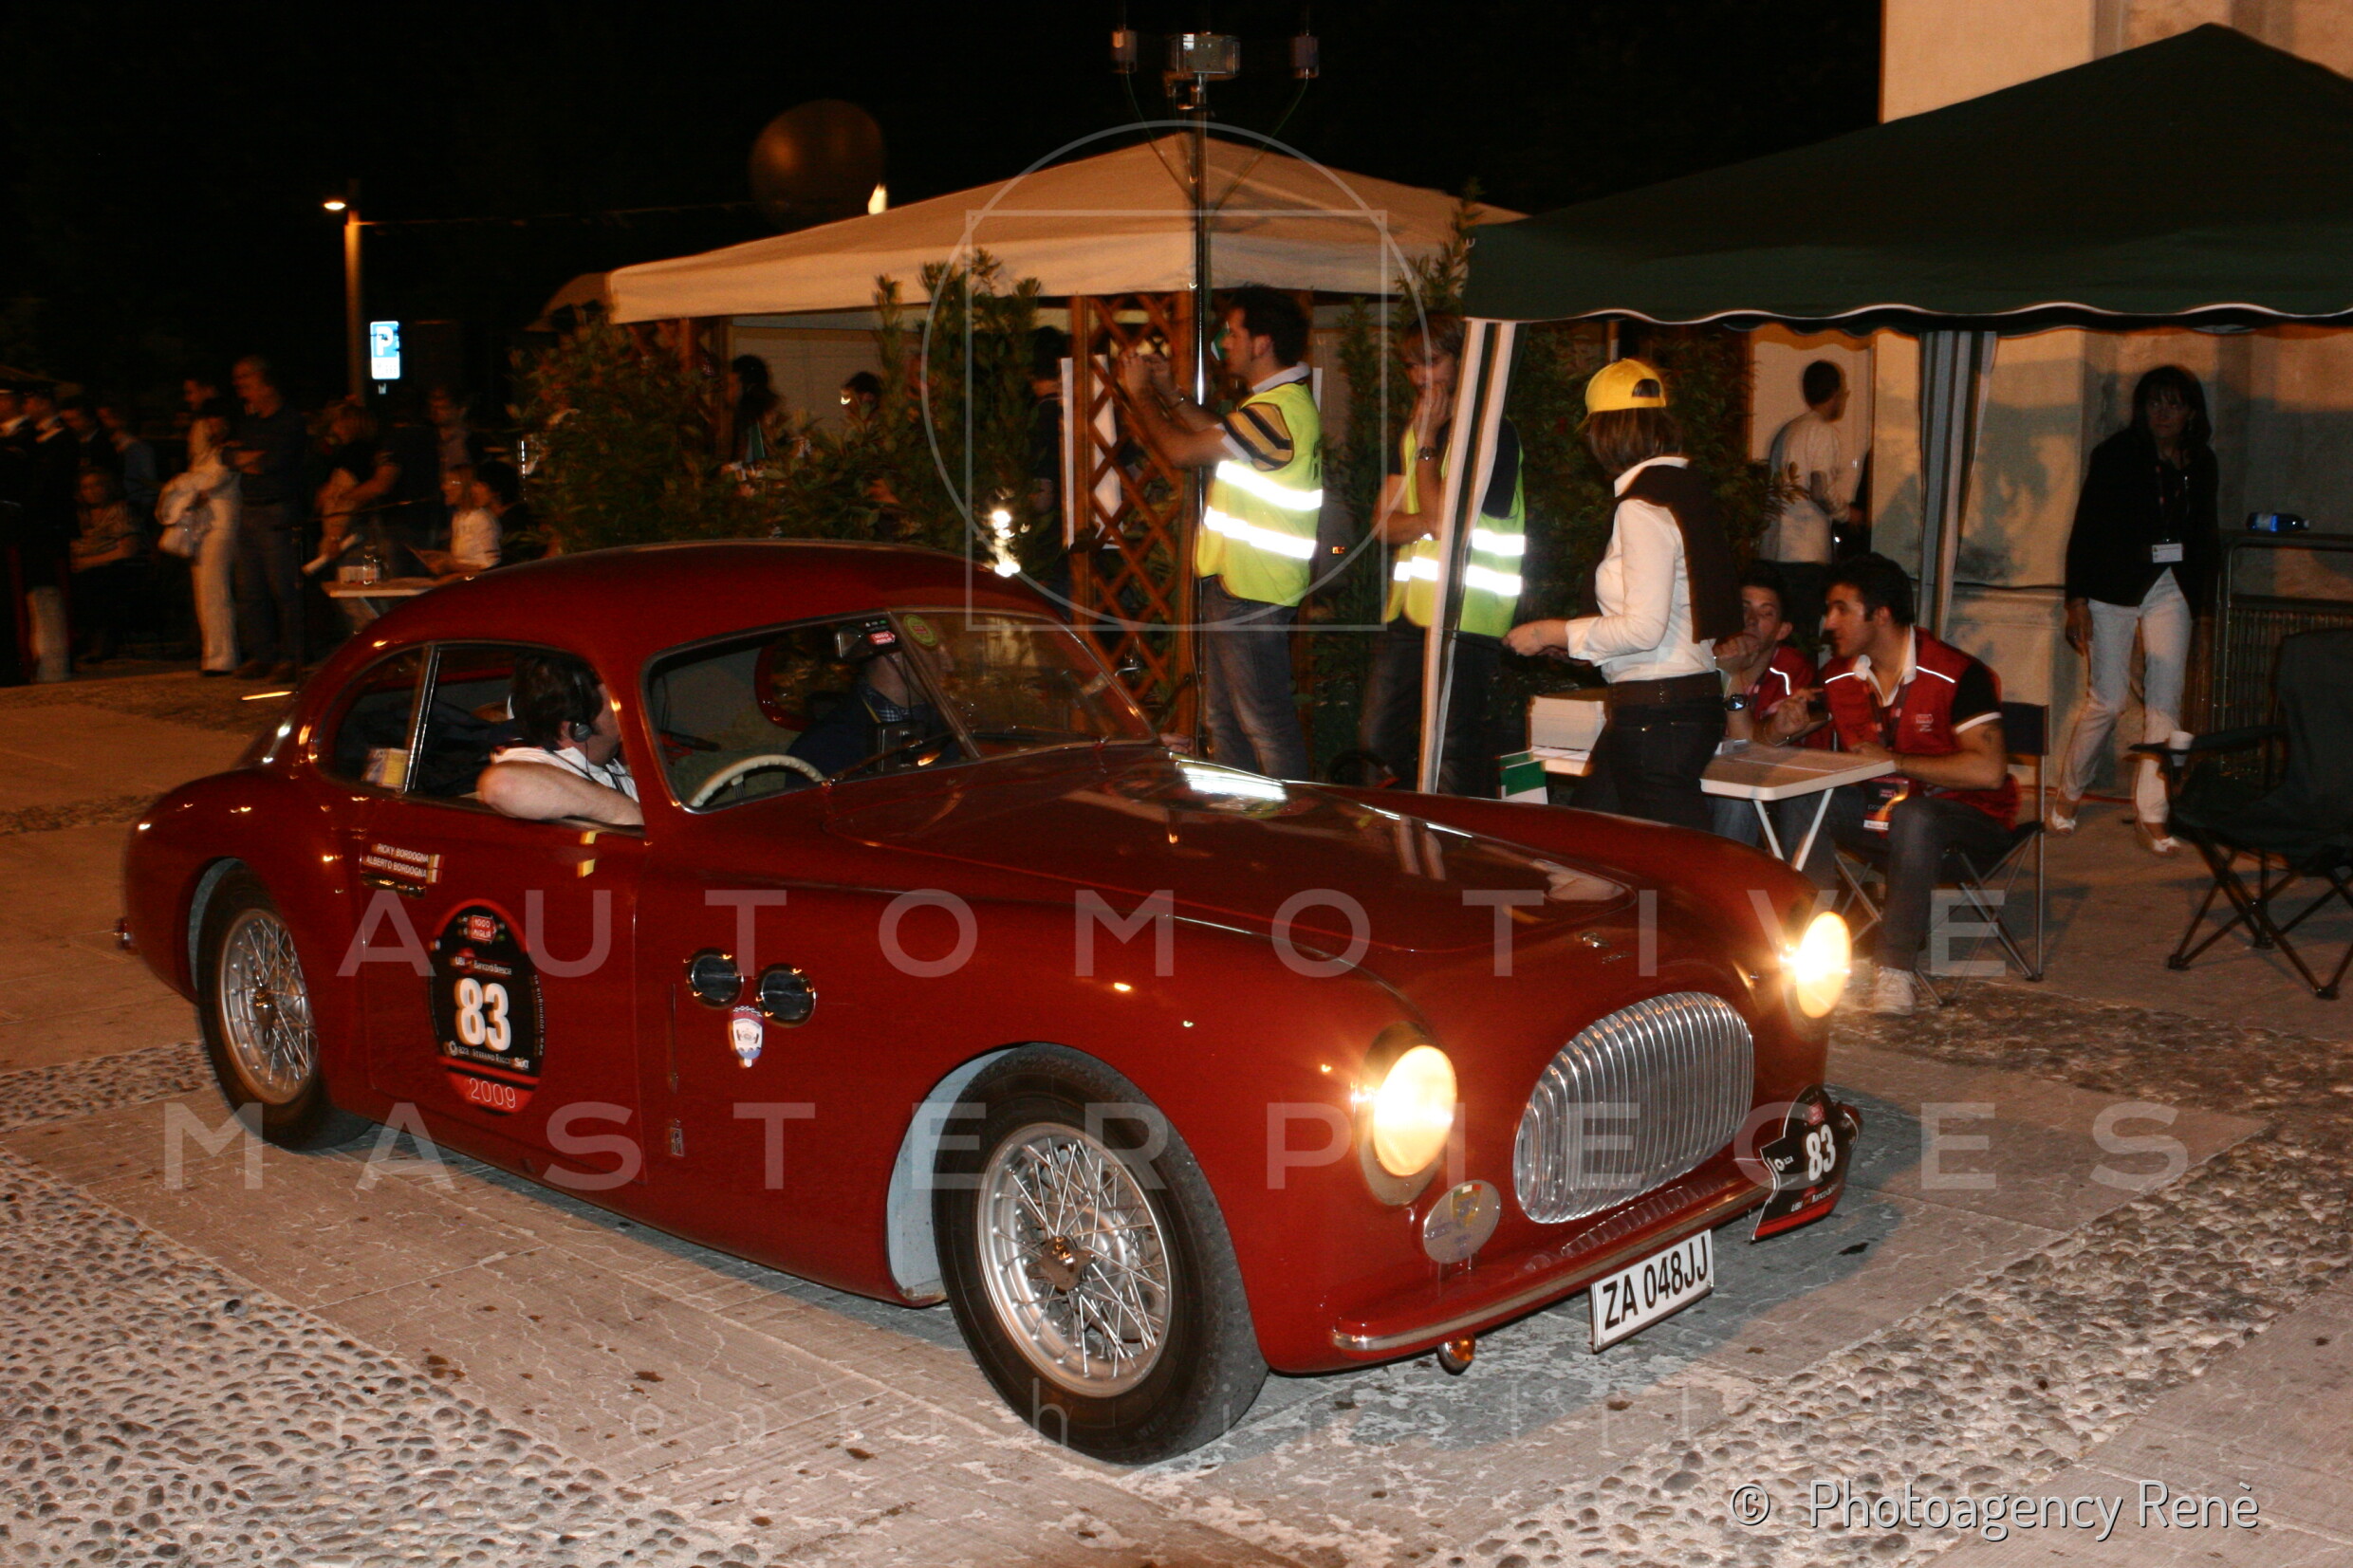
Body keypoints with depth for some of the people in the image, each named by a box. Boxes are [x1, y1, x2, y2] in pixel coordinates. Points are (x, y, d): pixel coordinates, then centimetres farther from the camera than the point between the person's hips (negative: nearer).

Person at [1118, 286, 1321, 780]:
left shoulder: (1278, 411, -22)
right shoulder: (1277, 401, 13)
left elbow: (1181, 450, -20)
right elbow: (1220, 433, 28)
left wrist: (1140, 393, -5)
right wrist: (1168, 393, 19)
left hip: (1253, 594, -11)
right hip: (1231, 584, 11)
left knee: (1265, 720, -5)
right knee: (1223, 716, 18)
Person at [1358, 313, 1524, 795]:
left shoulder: (1495, 433, -7)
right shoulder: (1412, 432, 18)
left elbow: (1441, 515, -15)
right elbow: (1384, 521, 9)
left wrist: (1426, 442, -6)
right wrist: (1432, 520, -12)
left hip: (1466, 618, -8)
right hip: (1408, 611, 8)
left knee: (1455, 756, -5)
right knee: (1378, 745, 11)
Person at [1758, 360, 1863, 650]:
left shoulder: (1786, 431, 18)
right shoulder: (1824, 431, -7)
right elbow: (1822, 490, -15)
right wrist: (1847, 514, 3)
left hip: (1771, 551, 8)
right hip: (1805, 555, -8)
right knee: (1804, 638, -8)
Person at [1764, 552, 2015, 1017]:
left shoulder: (1956, 676, -19)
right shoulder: (1838, 677, 1)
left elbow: (1989, 770, -27)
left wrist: (1893, 761, -23)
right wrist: (1786, 727, -15)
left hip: (1968, 817, -6)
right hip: (1882, 809, 6)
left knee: (1913, 816, -38)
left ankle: (1897, 969, -32)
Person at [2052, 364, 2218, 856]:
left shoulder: (2201, 463, 10)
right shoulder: (2115, 454, -4)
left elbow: (2204, 537, 17)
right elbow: (2086, 528, -5)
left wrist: (2199, 600, 12)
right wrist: (2077, 598, -10)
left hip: (2171, 589, 4)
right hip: (2115, 587, -4)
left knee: (2166, 700, -2)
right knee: (2107, 700, -3)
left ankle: (2151, 815, 3)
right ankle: (2069, 792, 19)